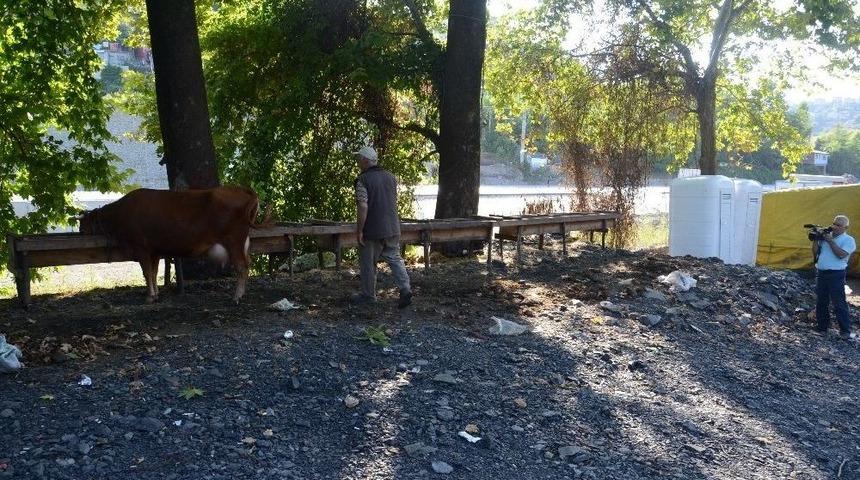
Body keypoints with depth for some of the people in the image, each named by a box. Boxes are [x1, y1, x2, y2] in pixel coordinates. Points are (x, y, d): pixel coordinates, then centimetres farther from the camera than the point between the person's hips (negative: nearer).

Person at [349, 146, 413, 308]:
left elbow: (363, 207, -21)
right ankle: (405, 289, -7)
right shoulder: (391, 177, 9)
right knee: (394, 259, 9)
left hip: (372, 231, -6)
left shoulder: (363, 180, -14)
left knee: (368, 263, 8)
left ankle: (368, 295, 19)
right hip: (392, 228, 6)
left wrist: (359, 230, -15)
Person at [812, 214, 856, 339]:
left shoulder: (848, 240, -2)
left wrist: (830, 241, -14)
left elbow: (841, 254, -17)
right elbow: (815, 252, 11)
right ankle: (822, 326, 21)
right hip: (820, 274, 6)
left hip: (836, 275, -6)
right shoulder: (826, 236, 14)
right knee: (821, 302, 11)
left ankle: (845, 331, -5)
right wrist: (816, 239, -3)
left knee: (839, 303, -7)